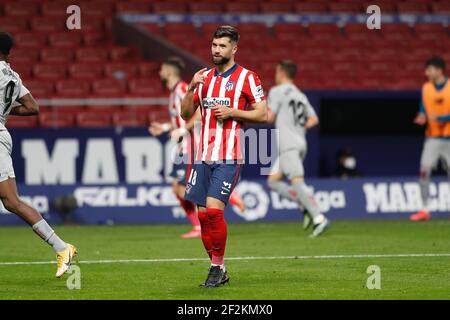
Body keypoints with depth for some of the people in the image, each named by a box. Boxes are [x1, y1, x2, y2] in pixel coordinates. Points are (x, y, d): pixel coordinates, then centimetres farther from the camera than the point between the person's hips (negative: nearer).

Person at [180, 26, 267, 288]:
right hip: (204, 155, 6)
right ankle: (218, 270, 13)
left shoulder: (247, 78, -2)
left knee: (214, 209, -17)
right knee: (203, 214, 2)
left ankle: (218, 266, -4)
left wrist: (232, 112, -14)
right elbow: (186, 113, 14)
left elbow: (263, 114, -4)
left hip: (228, 157, -6)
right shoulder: (205, 77, 15)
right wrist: (191, 89, -2)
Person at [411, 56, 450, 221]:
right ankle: (425, 210, -7)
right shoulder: (426, 88, 6)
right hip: (432, 137, 3)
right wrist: (422, 117, -10)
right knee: (424, 171, -11)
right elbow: (423, 110, 10)